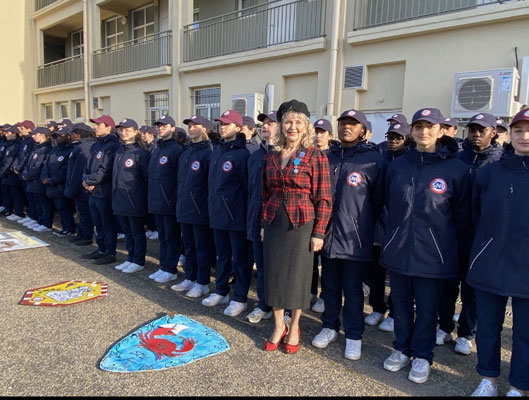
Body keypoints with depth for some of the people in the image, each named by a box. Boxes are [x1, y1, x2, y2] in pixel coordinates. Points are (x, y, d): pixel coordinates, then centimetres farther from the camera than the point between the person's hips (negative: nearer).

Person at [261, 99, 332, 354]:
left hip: (302, 223, -4)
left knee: (297, 275, 7)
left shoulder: (315, 156, -7)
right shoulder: (272, 156, 6)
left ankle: (294, 327, 28)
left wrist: (319, 232, -11)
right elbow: (266, 192, 13)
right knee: (274, 273, 9)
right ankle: (278, 326, 28)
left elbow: (323, 199, -8)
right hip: (274, 223, 4)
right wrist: (264, 223, 10)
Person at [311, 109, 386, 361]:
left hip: (355, 238, -4)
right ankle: (330, 327, 33)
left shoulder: (373, 160, -6)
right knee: (329, 285, 16)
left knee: (352, 289, 7)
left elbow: (378, 199, -2)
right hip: (328, 234, 5)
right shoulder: (328, 158, 9)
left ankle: (353, 336, 23)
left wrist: (365, 226, 4)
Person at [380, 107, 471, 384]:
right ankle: (402, 348, 33)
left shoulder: (455, 169, -5)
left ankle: (422, 355, 28)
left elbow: (461, 214, 1)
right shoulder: (397, 166, 5)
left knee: (427, 307, 10)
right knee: (400, 302, 14)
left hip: (432, 253, -3)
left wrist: (450, 244, 4)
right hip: (397, 249, 3)